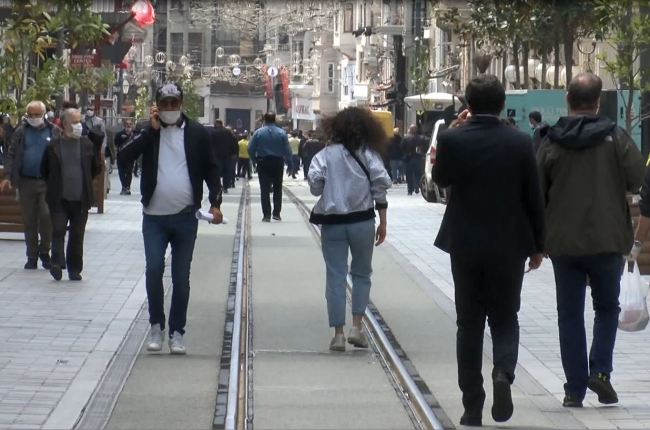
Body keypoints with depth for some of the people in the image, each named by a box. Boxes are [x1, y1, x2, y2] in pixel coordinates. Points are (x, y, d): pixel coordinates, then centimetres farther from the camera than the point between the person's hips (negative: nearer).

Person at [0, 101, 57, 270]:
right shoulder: (21, 132, 6)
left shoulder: (54, 132, 3)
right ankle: (32, 257, 14)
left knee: (46, 216, -12)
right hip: (26, 182, 2)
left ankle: (44, 251, 9)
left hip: (48, 182, -2)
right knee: (29, 221, 5)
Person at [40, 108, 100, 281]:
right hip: (59, 199, -1)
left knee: (77, 235, 6)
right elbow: (44, 170, 10)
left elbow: (96, 168, 15)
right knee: (58, 231, -9)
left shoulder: (87, 144, 2)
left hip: (81, 199, 2)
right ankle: (57, 264, -11)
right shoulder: (53, 145, -2)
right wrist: (54, 185, 8)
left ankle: (74, 269, 14)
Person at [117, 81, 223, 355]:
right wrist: (151, 130, -14)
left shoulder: (197, 133, 2)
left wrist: (215, 203, -6)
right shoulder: (148, 132, 2)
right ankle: (156, 326, 10)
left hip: (186, 217, 0)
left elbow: (211, 169, 6)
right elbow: (123, 157, -12)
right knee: (154, 269, -8)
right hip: (154, 217, 0)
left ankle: (177, 332, 14)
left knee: (181, 277, 5)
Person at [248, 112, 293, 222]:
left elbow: (250, 149, -8)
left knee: (265, 189, 1)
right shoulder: (281, 133, -5)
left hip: (263, 163, -1)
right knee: (277, 189, 13)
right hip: (277, 163, 1)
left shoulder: (258, 132, -5)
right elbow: (287, 150, -6)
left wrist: (255, 159, 7)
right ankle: (276, 213, 12)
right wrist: (290, 165, -1)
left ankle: (266, 215, -4)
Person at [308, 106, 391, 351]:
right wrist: (383, 222, 1)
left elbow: (314, 181, -12)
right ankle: (357, 327, 6)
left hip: (332, 221, 0)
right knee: (362, 273, 16)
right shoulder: (369, 153, 1)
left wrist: (327, 192, 11)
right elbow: (380, 186, -5)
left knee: (335, 276, 4)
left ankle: (338, 334, 2)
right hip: (362, 221, 0)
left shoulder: (327, 154, 1)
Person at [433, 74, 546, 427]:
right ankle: (503, 373, -15)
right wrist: (538, 246, 9)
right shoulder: (520, 142, -7)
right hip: (509, 246, 0)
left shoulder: (452, 140, -8)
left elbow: (441, 180, 11)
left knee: (469, 324, 10)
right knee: (504, 319, 13)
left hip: (465, 245, 0)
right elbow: (534, 199, -2)